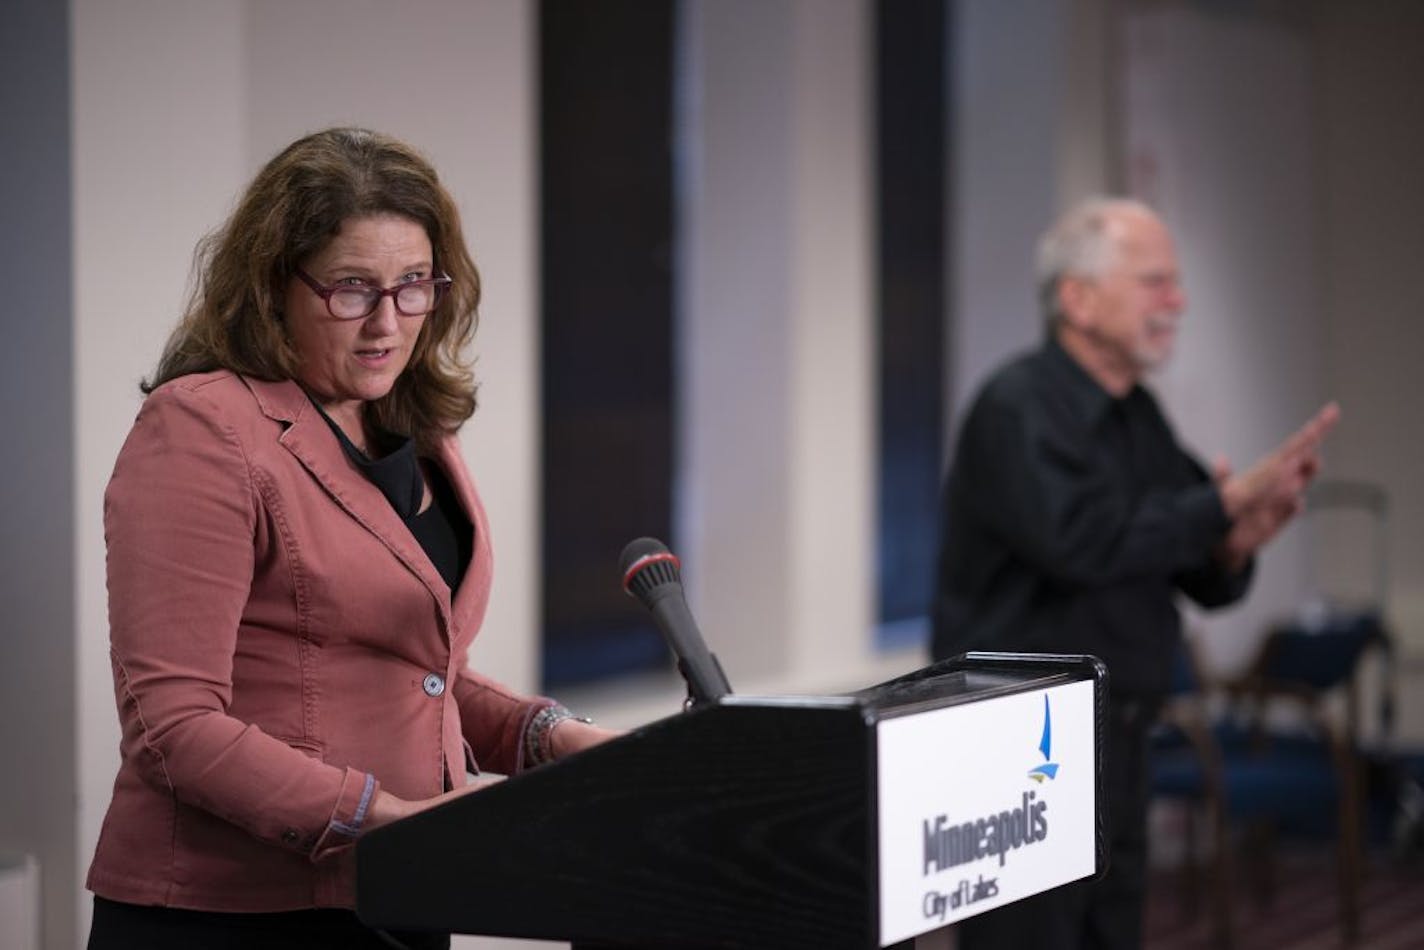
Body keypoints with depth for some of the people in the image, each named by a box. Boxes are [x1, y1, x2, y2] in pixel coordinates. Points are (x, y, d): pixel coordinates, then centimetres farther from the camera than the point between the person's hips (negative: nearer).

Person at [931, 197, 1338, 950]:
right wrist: (1230, 501, -23)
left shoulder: (1138, 416, 13)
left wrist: (1236, 542, -9)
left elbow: (1206, 582, 14)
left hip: (1119, 745, 9)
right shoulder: (1018, 409, -12)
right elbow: (1083, 541, -27)